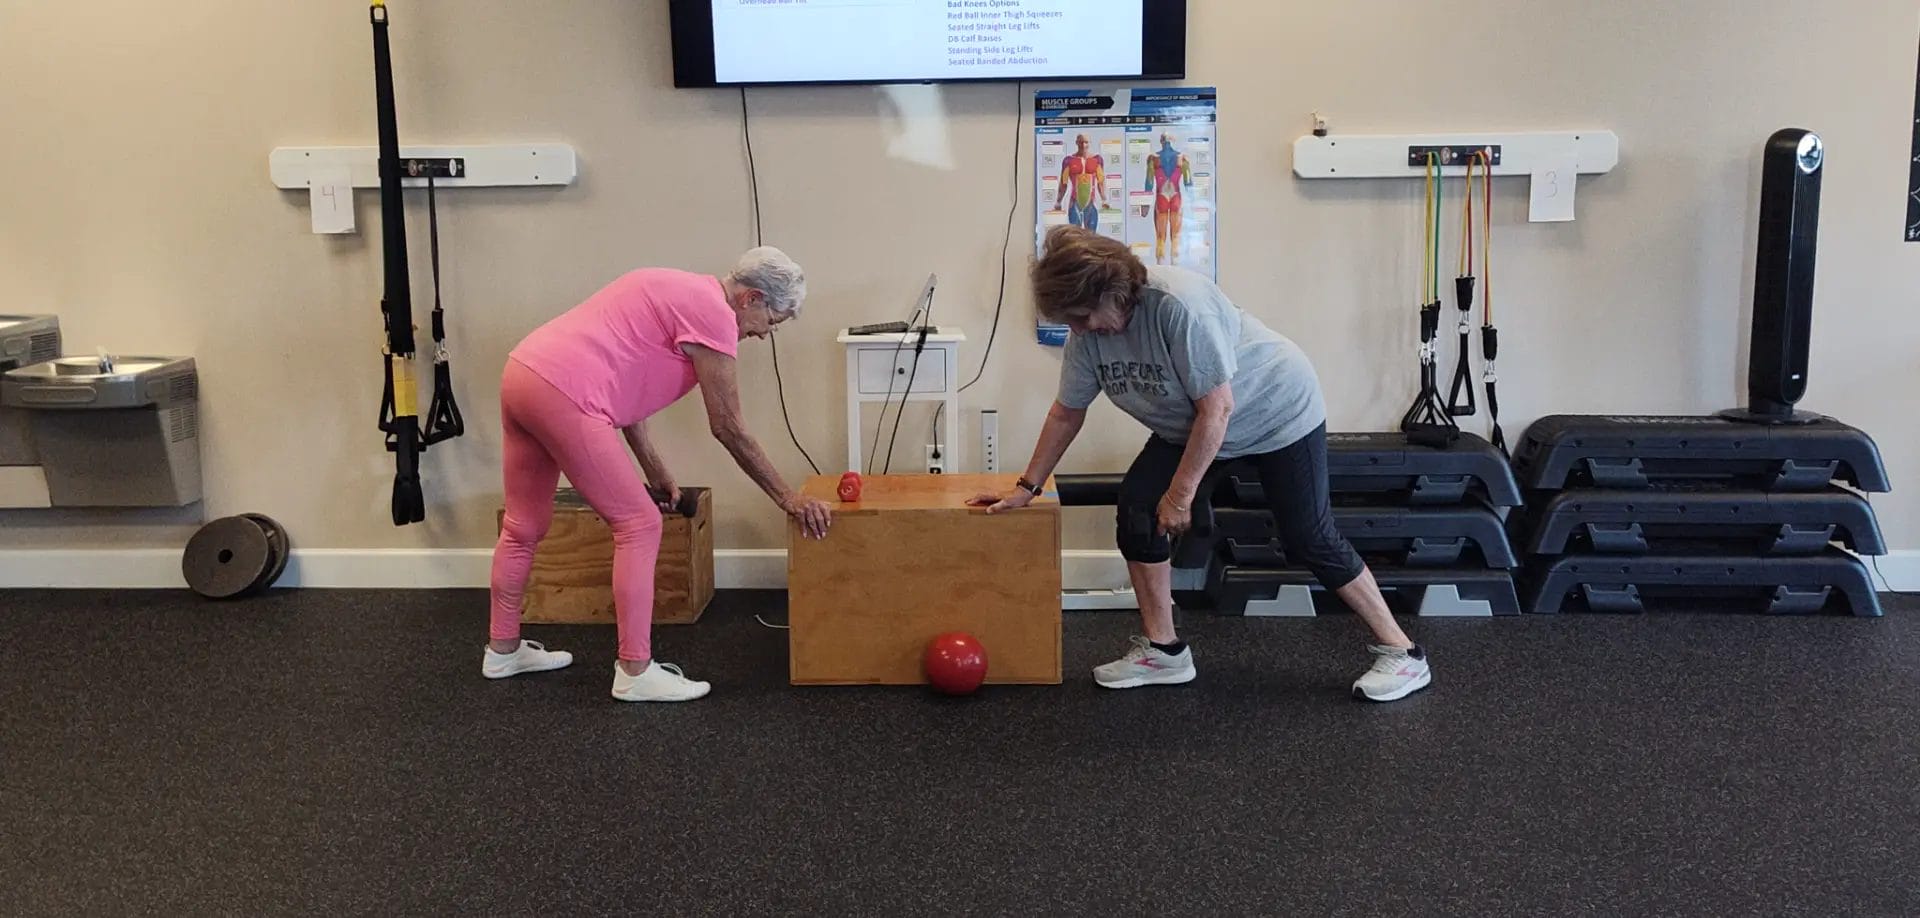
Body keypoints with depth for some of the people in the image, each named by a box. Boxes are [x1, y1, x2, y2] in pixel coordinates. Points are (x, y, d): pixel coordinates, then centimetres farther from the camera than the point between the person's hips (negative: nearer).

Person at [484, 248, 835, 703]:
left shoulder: (680, 292, 22)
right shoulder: (713, 312, -7)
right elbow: (728, 428, -6)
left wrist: (655, 471, 25)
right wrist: (788, 498, 2)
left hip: (522, 372, 10)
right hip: (561, 394, -10)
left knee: (524, 526, 22)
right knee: (639, 526, -3)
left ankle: (504, 650, 36)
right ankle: (635, 672, 1)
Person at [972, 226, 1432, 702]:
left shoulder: (1180, 304, -36)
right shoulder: (1087, 333, -13)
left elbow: (1216, 409, -32)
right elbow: (1066, 414, 0)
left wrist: (1181, 494, -25)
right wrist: (1027, 487, 2)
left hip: (1277, 410, -7)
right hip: (1190, 425, 7)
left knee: (1309, 537, -6)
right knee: (1137, 505, -9)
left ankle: (1401, 653, 7)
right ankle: (1163, 651, 2)